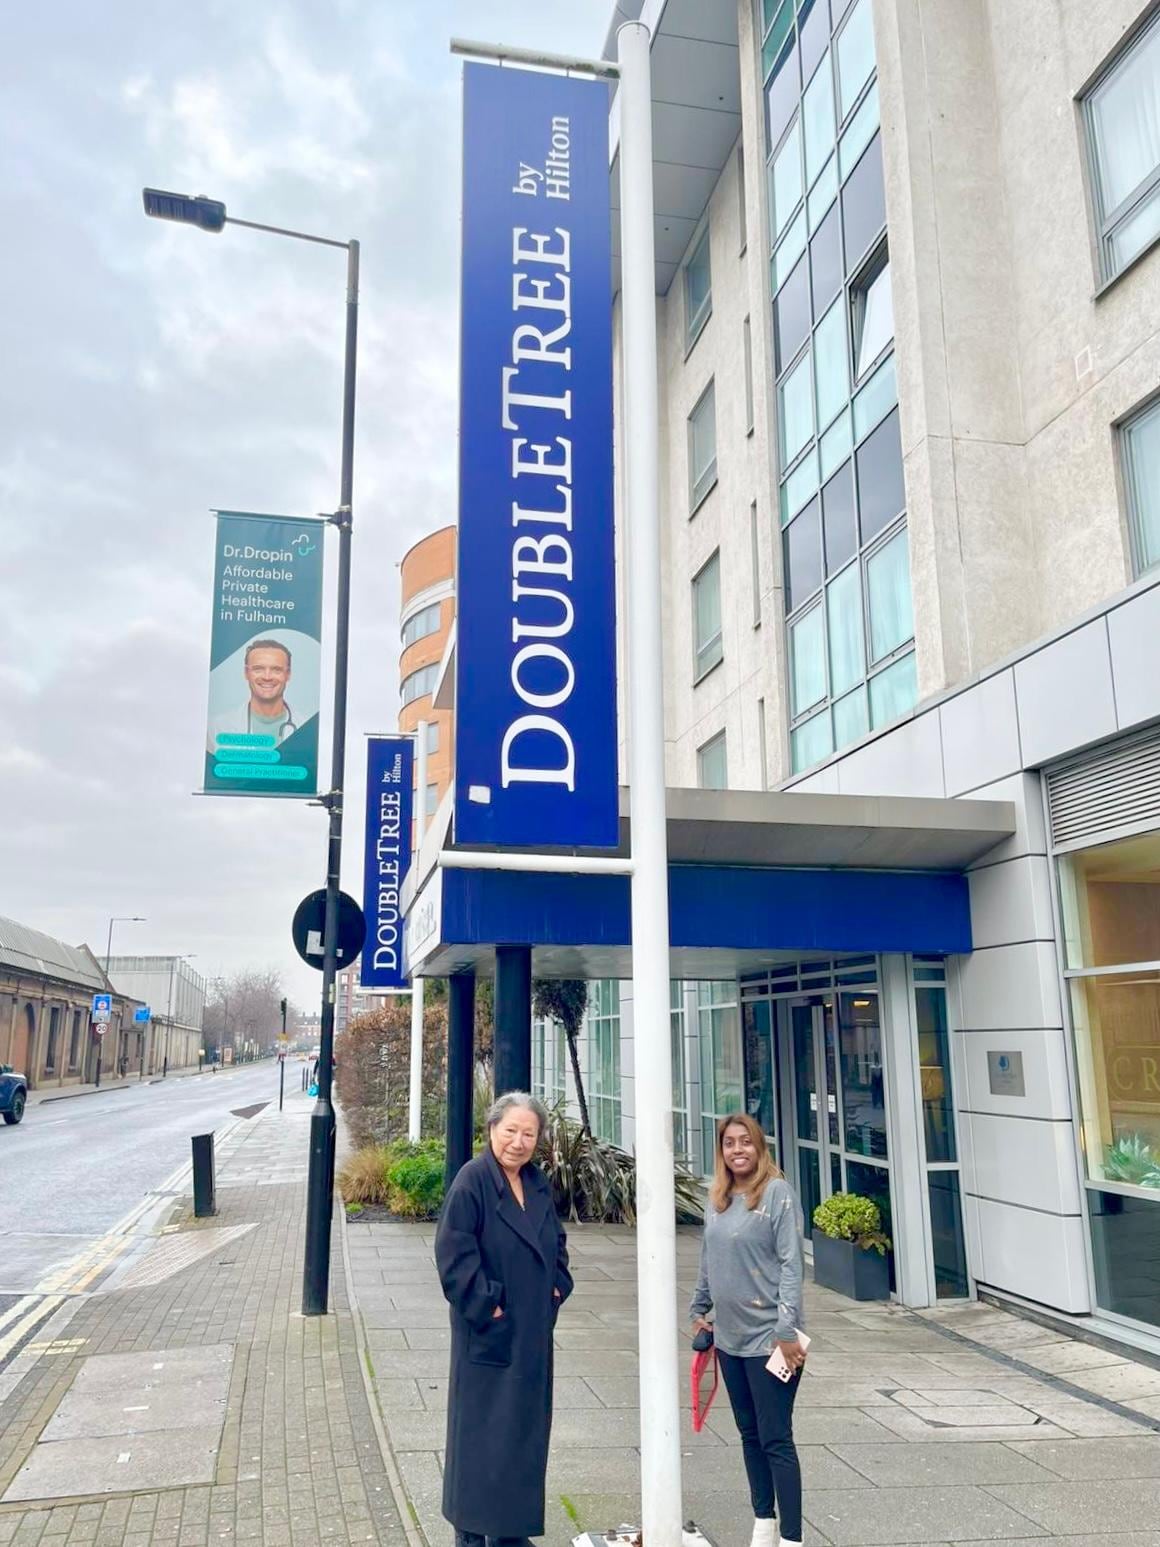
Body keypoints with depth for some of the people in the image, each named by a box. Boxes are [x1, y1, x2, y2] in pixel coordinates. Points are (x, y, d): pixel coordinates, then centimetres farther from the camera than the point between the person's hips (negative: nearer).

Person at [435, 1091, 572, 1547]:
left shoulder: (538, 1183, 6)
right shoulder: (472, 1181, -17)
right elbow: (453, 1253, -19)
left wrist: (558, 1286, 6)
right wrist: (485, 1306, -18)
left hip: (532, 1333, 7)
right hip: (488, 1334, -7)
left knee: (525, 1431, 16)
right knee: (480, 1431, 4)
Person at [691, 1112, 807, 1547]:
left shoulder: (777, 1192, -13)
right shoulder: (717, 1198, 6)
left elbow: (791, 1264, -16)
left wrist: (787, 1330, -19)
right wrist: (699, 1309, 18)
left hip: (768, 1337, -6)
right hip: (729, 1337, 6)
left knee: (776, 1440, -1)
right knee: (749, 1435, 17)